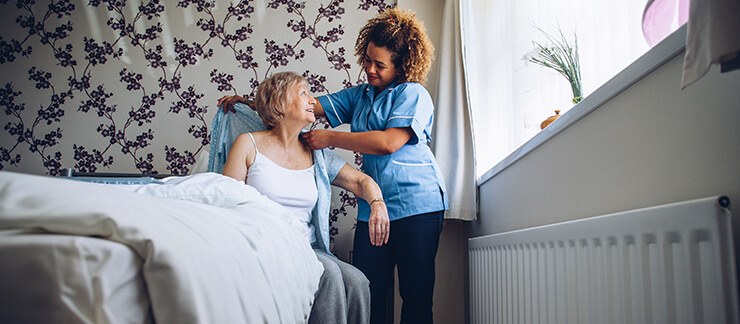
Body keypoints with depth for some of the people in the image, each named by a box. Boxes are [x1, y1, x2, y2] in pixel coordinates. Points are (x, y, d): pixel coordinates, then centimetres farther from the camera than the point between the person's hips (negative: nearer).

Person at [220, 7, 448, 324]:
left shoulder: (413, 94, -1)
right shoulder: (359, 95, 19)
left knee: (416, 296, -1)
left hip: (416, 204, -5)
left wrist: (330, 138, -9)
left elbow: (389, 142, -15)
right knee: (368, 293, -2)